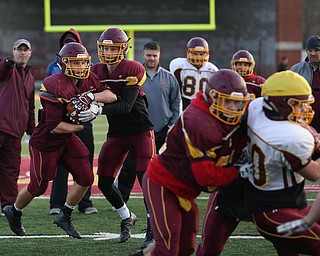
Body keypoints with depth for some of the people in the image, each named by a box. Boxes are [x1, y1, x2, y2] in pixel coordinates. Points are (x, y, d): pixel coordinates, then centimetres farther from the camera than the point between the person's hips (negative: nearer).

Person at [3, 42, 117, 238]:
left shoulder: (88, 80, -6)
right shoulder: (56, 87, -30)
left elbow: (112, 96, -10)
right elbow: (54, 127, -30)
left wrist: (91, 97, -27)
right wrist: (81, 126, -17)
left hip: (67, 139, 7)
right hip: (45, 142, -7)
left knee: (86, 179, 0)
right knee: (38, 187, 7)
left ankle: (65, 217, 18)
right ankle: (14, 211, 36)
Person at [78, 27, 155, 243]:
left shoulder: (133, 70, -15)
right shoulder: (96, 71, 3)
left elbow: (126, 106, -23)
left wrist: (99, 110, -34)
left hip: (141, 131, -6)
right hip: (116, 134, 6)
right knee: (105, 183, 4)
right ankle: (127, 218, 29)